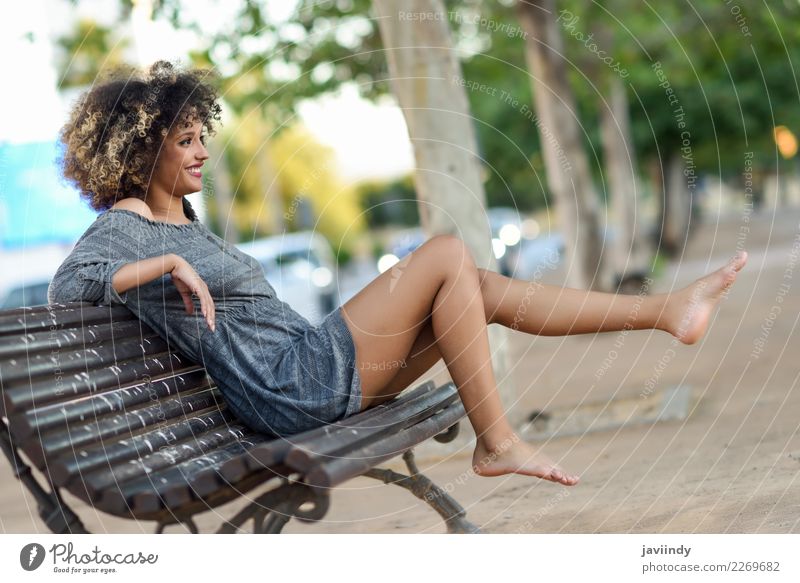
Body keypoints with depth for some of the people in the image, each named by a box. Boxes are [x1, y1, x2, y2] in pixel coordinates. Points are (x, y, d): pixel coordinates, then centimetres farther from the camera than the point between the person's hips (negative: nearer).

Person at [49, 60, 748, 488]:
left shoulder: (183, 221, 20)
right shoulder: (123, 229, -7)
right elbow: (67, 285, -25)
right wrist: (167, 264, -26)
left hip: (315, 363, 10)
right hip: (295, 389, -10)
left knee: (485, 288, 3)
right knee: (448, 253, -15)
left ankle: (664, 310, 6)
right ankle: (497, 442, -11)